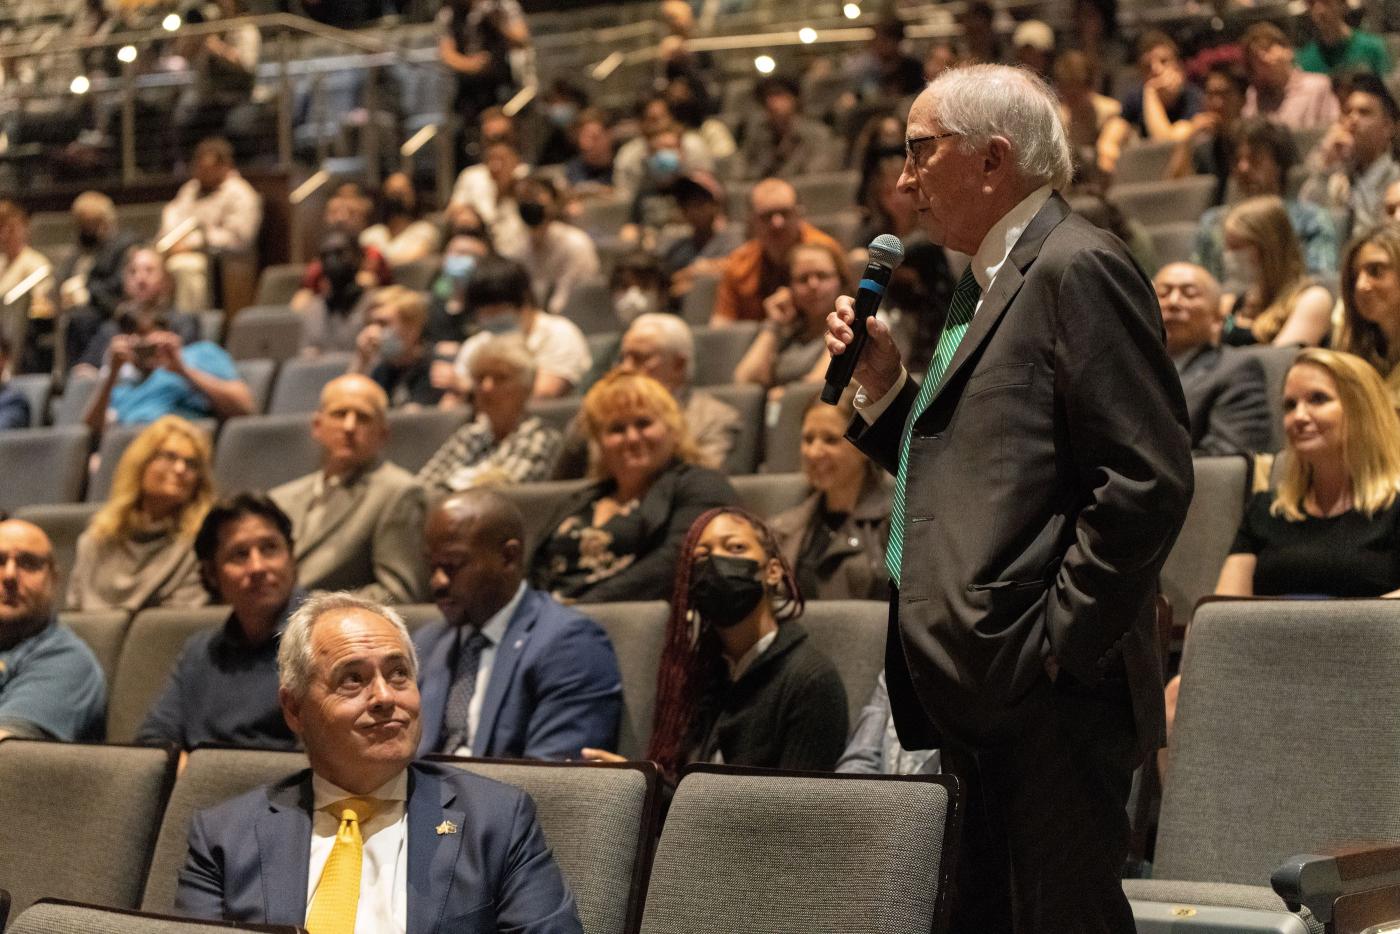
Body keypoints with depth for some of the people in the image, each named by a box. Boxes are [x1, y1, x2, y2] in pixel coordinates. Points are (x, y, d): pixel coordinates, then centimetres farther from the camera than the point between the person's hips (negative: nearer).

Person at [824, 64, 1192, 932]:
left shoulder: (1079, 267, -10)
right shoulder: (983, 283, 20)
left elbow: (1148, 478, -18)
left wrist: (1057, 641, -18)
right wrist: (884, 387, 9)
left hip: (1051, 698, -10)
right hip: (981, 696, 10)